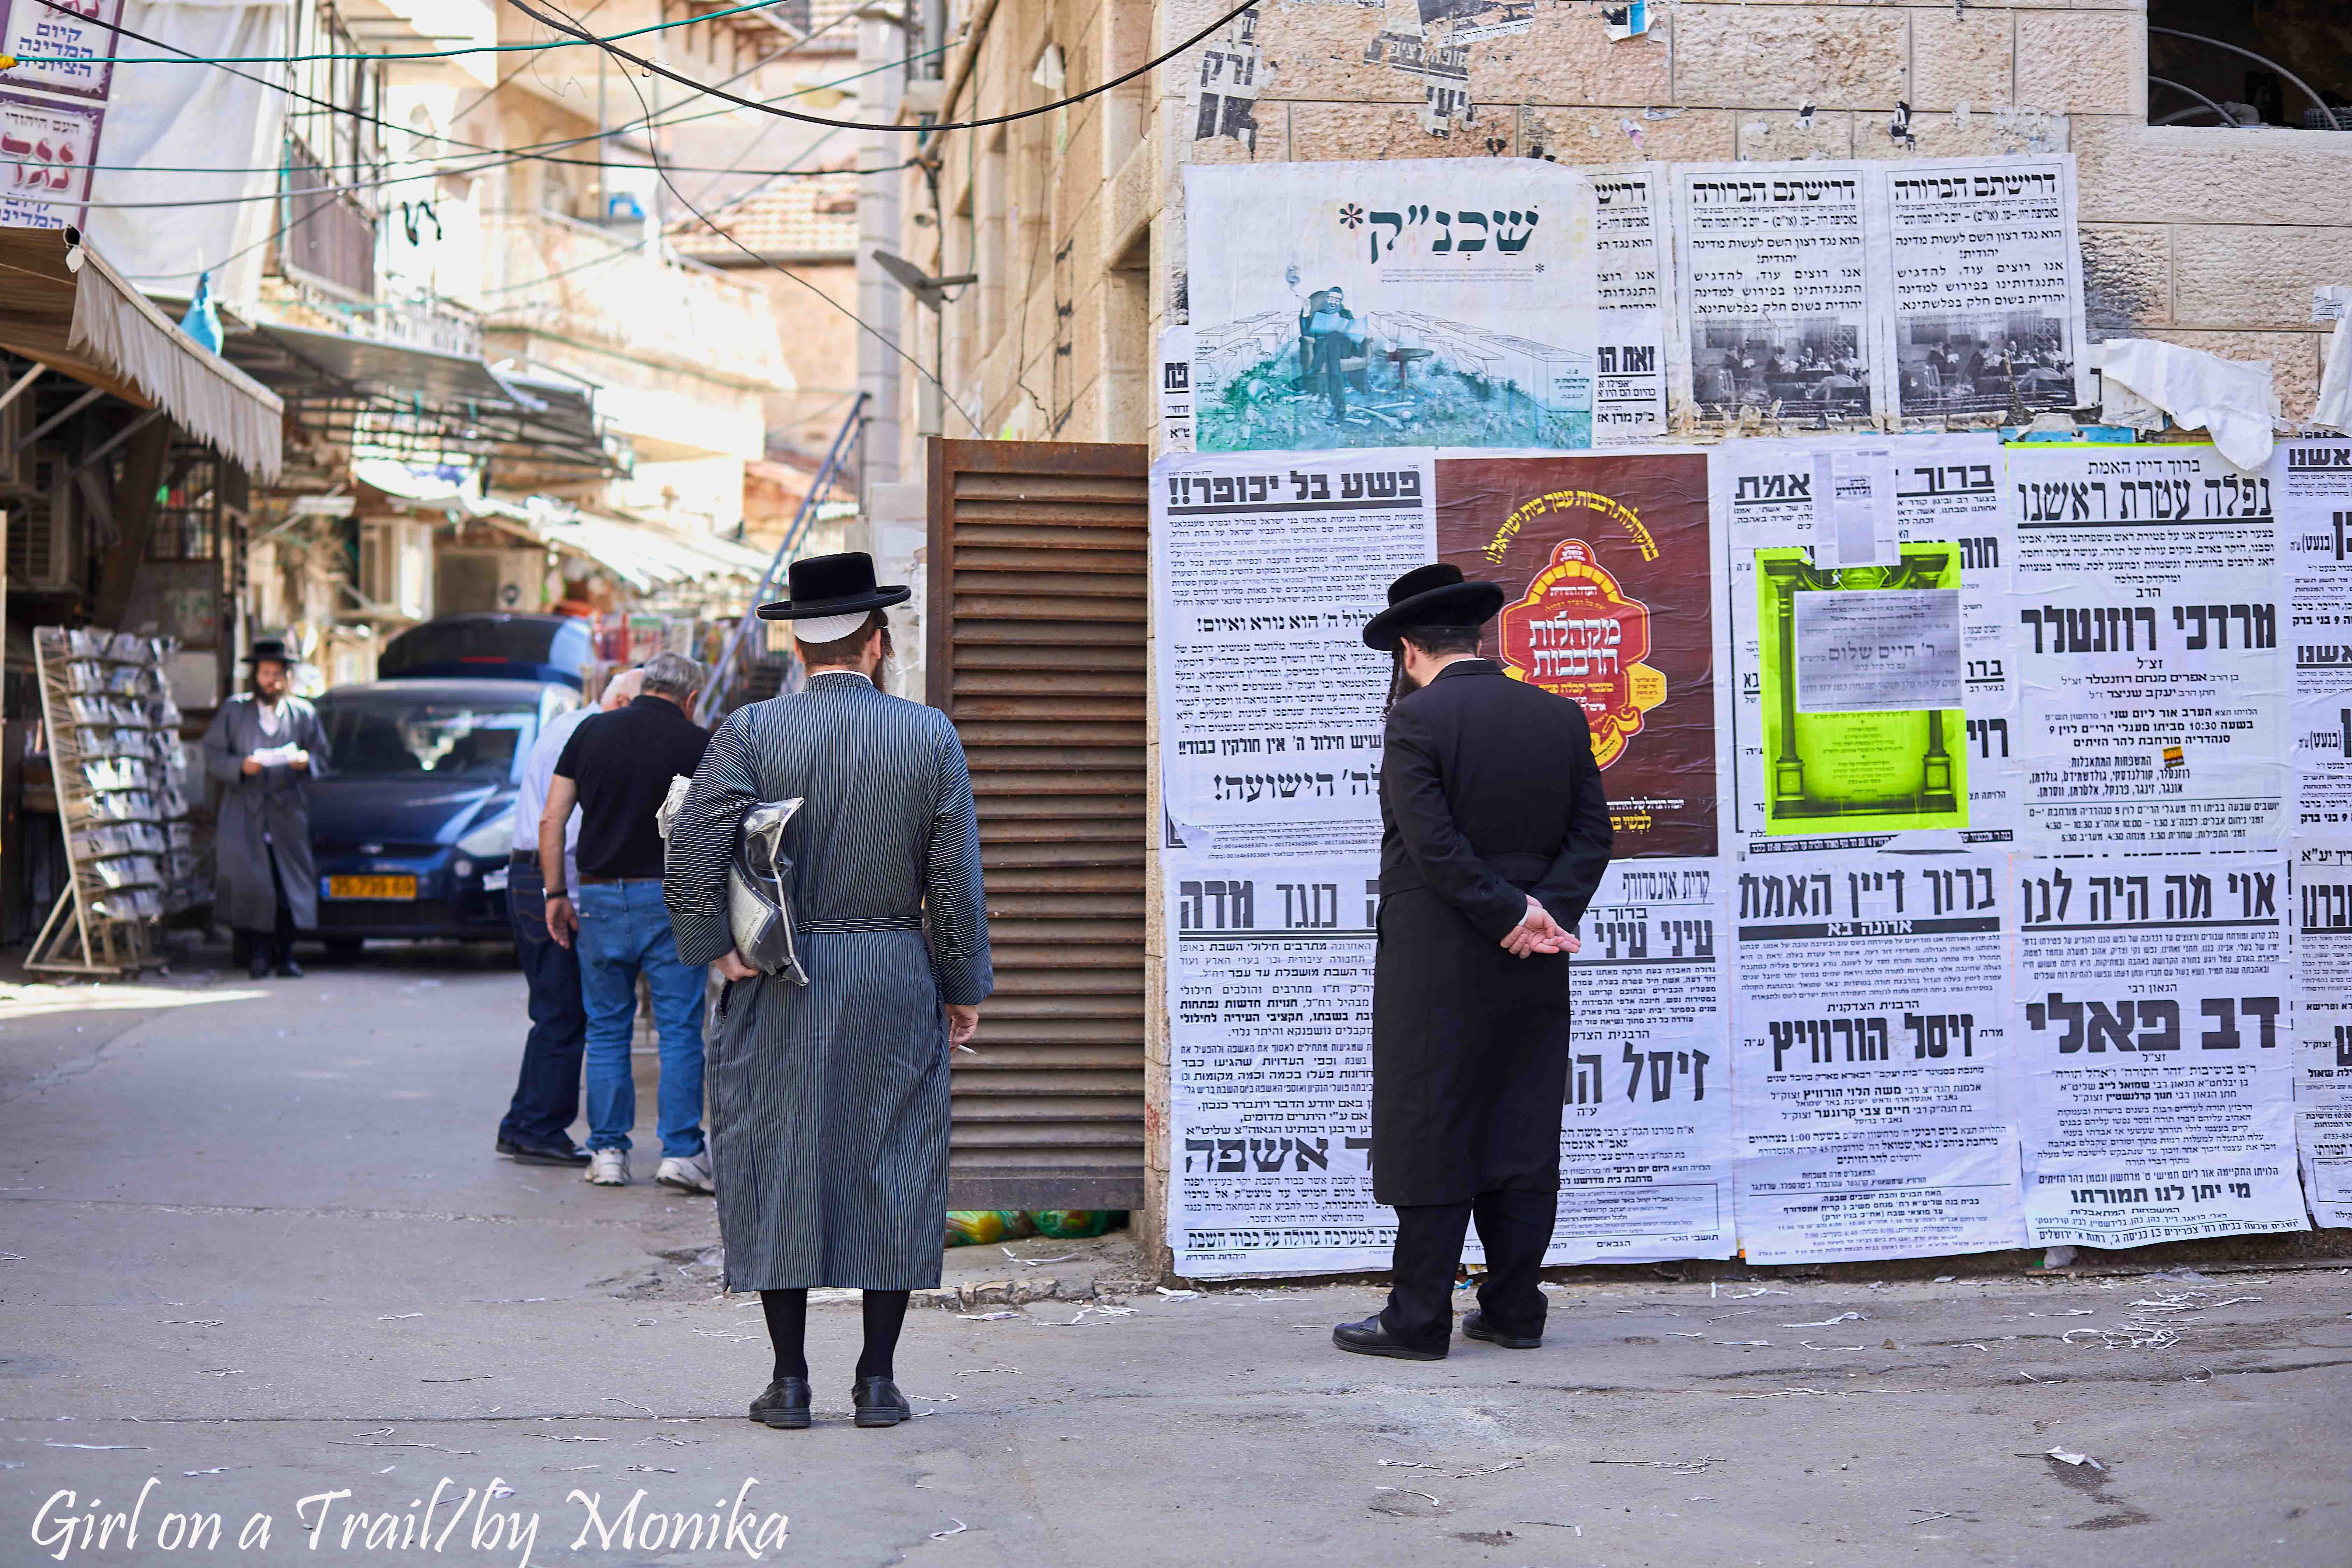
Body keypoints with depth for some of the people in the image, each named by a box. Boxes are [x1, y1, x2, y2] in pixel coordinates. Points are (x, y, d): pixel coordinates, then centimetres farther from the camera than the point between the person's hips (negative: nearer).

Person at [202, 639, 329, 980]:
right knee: (250, 883, -12)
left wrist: (306, 761, -10)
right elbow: (212, 759, 5)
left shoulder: (303, 713, 13)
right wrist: (241, 766, -14)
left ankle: (285, 956, 4)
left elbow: (322, 759, 12)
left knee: (290, 884, -5)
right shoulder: (232, 711, 10)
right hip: (244, 812, -1)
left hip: (287, 812, 1)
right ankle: (258, 955, -3)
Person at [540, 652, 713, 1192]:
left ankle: (608, 1152, 11)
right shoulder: (697, 743, -3)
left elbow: (551, 818, 3)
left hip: (600, 897, 3)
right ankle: (681, 1151, -3)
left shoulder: (591, 732, 5)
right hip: (670, 899, -3)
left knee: (607, 1030, 11)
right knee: (680, 1030, 2)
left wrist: (556, 892, 8)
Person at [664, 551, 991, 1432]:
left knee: (777, 1169, 6)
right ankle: (877, 1379, 9)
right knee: (894, 1170, 7)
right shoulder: (931, 737, 0)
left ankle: (790, 1380, 8)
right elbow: (956, 880, -1)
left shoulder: (749, 732, -3)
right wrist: (965, 989, 7)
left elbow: (692, 847, -14)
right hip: (898, 984, 0)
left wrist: (715, 947, -3)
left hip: (777, 987, 0)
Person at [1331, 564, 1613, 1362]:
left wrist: (1511, 916, -12)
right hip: (1534, 971, 5)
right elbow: (1592, 835, 3)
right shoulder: (1562, 718, 7)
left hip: (1434, 965, -5)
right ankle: (1514, 1310, 13)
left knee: (1429, 1135, 0)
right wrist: (1545, 914, -6)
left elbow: (1434, 844, -18)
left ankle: (1419, 1318, 3)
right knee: (1522, 1132, 10)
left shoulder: (1416, 721, -10)